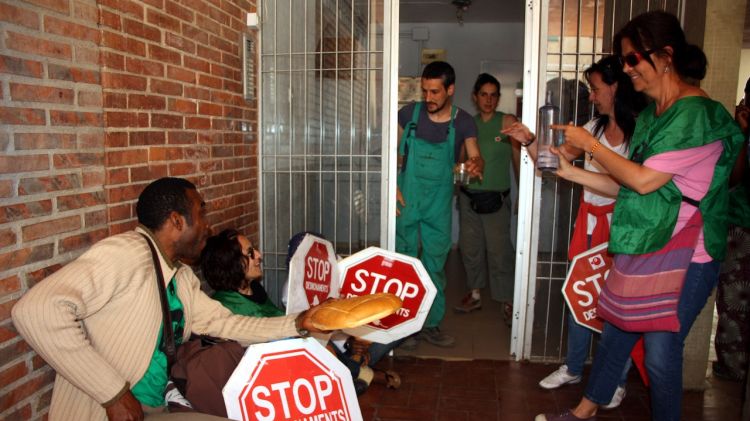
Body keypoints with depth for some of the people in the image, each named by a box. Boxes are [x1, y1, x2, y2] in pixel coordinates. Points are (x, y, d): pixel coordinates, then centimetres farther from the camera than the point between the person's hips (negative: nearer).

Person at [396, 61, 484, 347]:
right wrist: (391, 186, -9)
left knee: (435, 266, 11)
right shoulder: (409, 113, -3)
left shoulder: (463, 122, -1)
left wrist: (476, 164, -30)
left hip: (439, 206, 1)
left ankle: (431, 325, 26)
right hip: (405, 202, -1)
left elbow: (474, 155, -5)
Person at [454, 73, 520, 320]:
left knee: (499, 250, -5)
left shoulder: (507, 122, -4)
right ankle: (475, 294, 25)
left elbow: (518, 159, -5)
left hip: (496, 198, -4)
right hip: (468, 197, 4)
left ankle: (507, 301, 8)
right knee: (470, 247, 10)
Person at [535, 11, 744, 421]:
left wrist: (589, 144, -11)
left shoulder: (697, 114, -16)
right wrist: (570, 171, 4)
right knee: (614, 333, 17)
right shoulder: (652, 113, 10)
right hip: (643, 250, 8)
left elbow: (644, 180, -22)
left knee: (660, 352, 3)